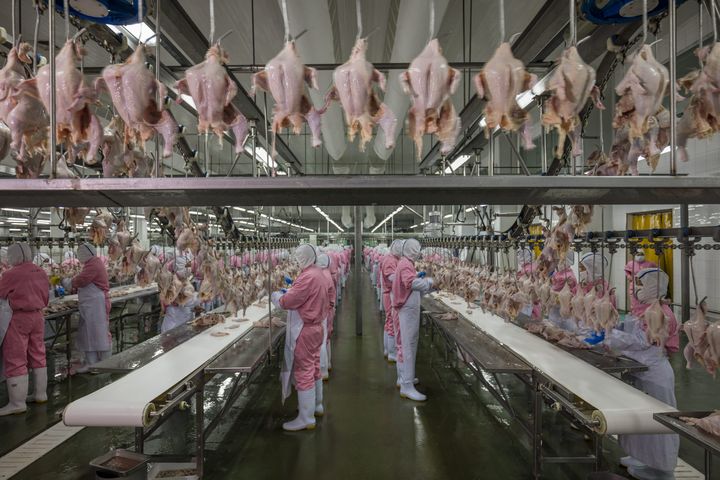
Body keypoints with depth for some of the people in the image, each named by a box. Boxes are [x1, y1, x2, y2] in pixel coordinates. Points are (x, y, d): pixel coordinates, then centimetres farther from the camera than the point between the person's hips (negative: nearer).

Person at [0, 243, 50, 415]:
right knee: (38, 355, 15)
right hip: (38, 316, 7)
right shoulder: (41, 272, 6)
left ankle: (17, 403, 3)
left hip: (19, 318, -7)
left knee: (15, 359, 0)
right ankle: (41, 394, 24)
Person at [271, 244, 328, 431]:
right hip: (314, 326, 10)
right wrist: (290, 291, 5)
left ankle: (306, 419, 5)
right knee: (313, 368, 21)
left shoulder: (308, 277, -23)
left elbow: (287, 302, -21)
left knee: (303, 372, -3)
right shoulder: (317, 273, 8)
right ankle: (316, 405, 36)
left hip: (305, 330, -10)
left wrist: (274, 295, -3)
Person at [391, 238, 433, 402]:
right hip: (408, 310, -11)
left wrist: (417, 276, 12)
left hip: (408, 308, 11)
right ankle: (407, 387, -5)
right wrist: (428, 282, -23)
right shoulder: (406, 264, -20)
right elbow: (412, 283, -37)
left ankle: (405, 378, 32)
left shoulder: (404, 262, 13)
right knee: (409, 346, -8)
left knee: (408, 344, 20)